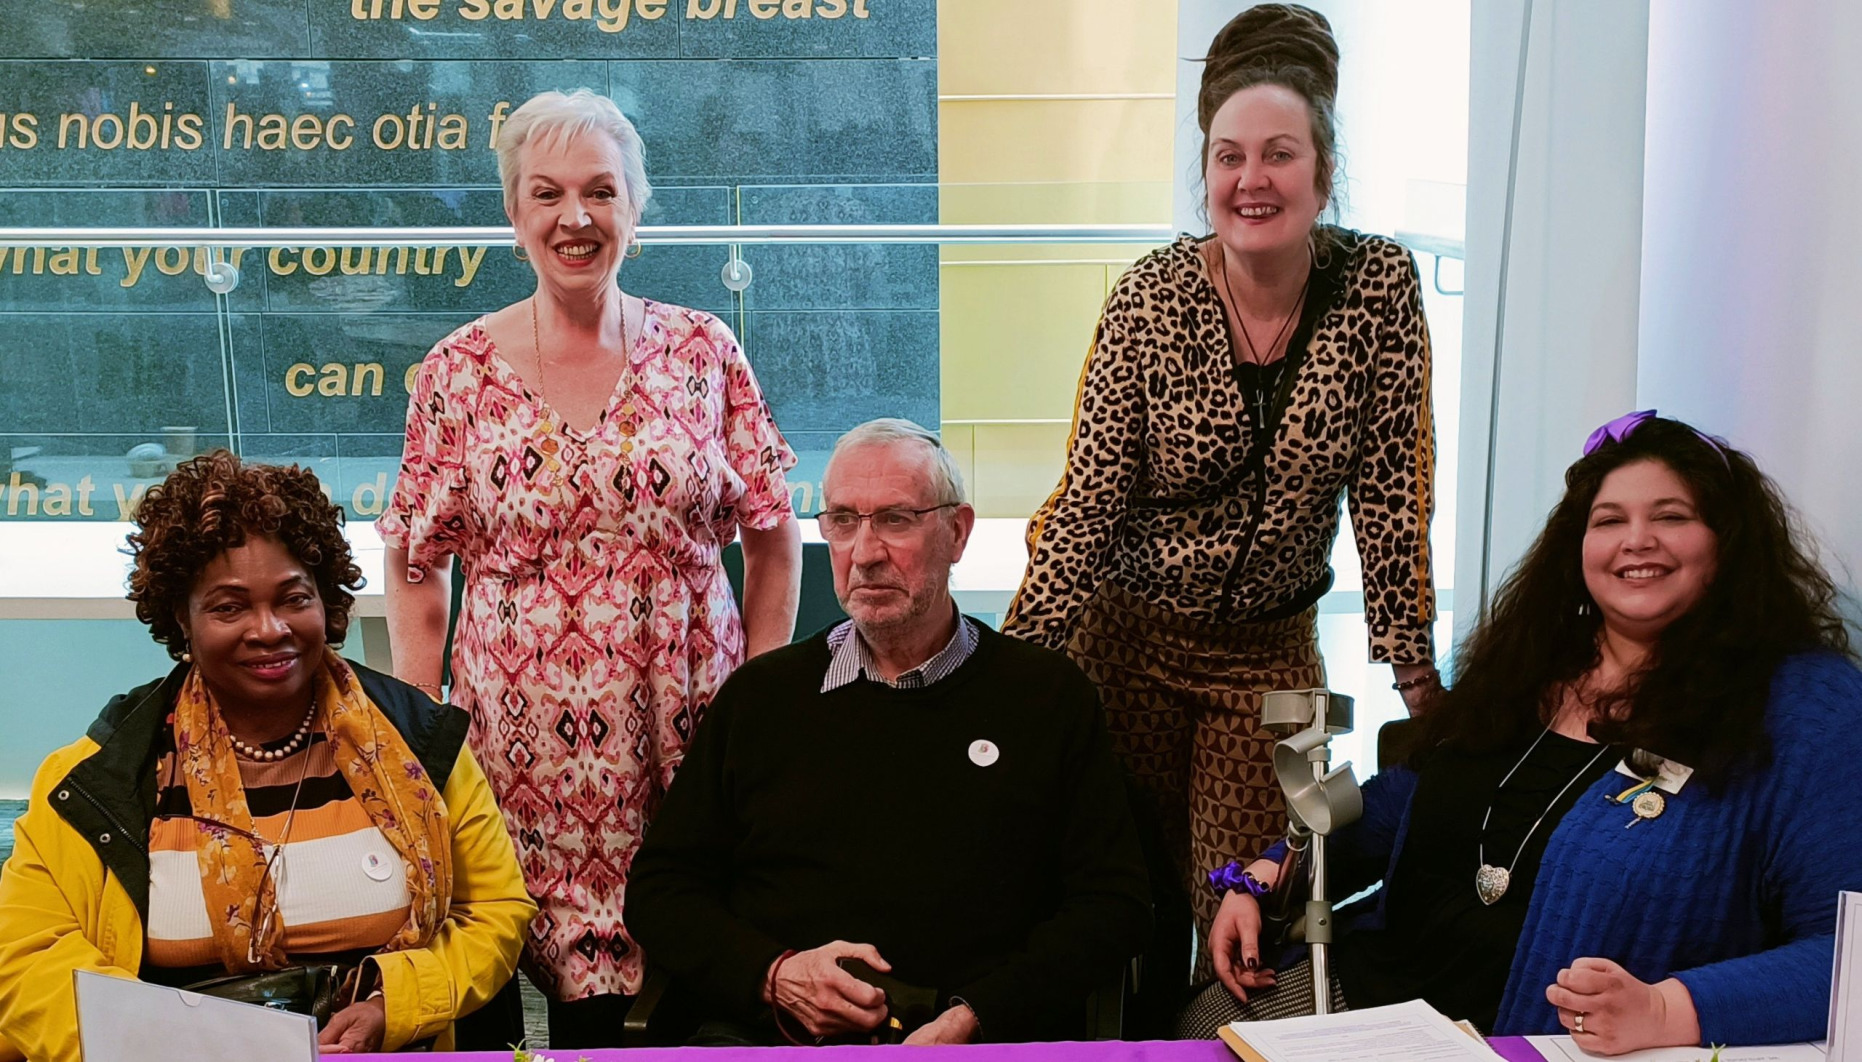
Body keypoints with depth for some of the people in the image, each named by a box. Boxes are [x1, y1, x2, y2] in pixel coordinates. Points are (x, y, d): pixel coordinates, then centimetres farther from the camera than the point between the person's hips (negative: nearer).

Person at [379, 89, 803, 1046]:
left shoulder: (703, 349, 2)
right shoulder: (460, 371, 2)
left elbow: (773, 534, 7)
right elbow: (415, 567, 7)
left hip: (687, 720, 0)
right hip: (526, 733, 0)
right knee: (573, 980, 0)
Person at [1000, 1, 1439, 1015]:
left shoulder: (1377, 285, -9)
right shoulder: (1150, 296, -12)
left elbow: (1392, 493, -6)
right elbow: (1089, 499, -13)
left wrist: (1416, 674, -8)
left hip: (1273, 649, 1)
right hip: (1129, 637, -1)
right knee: (1133, 904, 10)